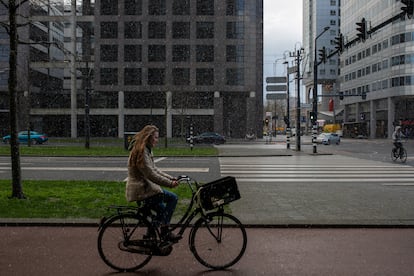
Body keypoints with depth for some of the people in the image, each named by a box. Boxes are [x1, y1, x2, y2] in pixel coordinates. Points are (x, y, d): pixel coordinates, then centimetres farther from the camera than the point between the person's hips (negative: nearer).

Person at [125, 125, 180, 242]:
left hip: (145, 186, 11)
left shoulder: (146, 150, 14)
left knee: (162, 209, 21)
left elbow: (154, 169, 16)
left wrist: (171, 178, 6)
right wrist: (169, 183, -21)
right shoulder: (141, 151, -19)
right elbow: (150, 174, -24)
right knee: (173, 198, -13)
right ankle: (165, 231, -5)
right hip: (140, 189, -11)